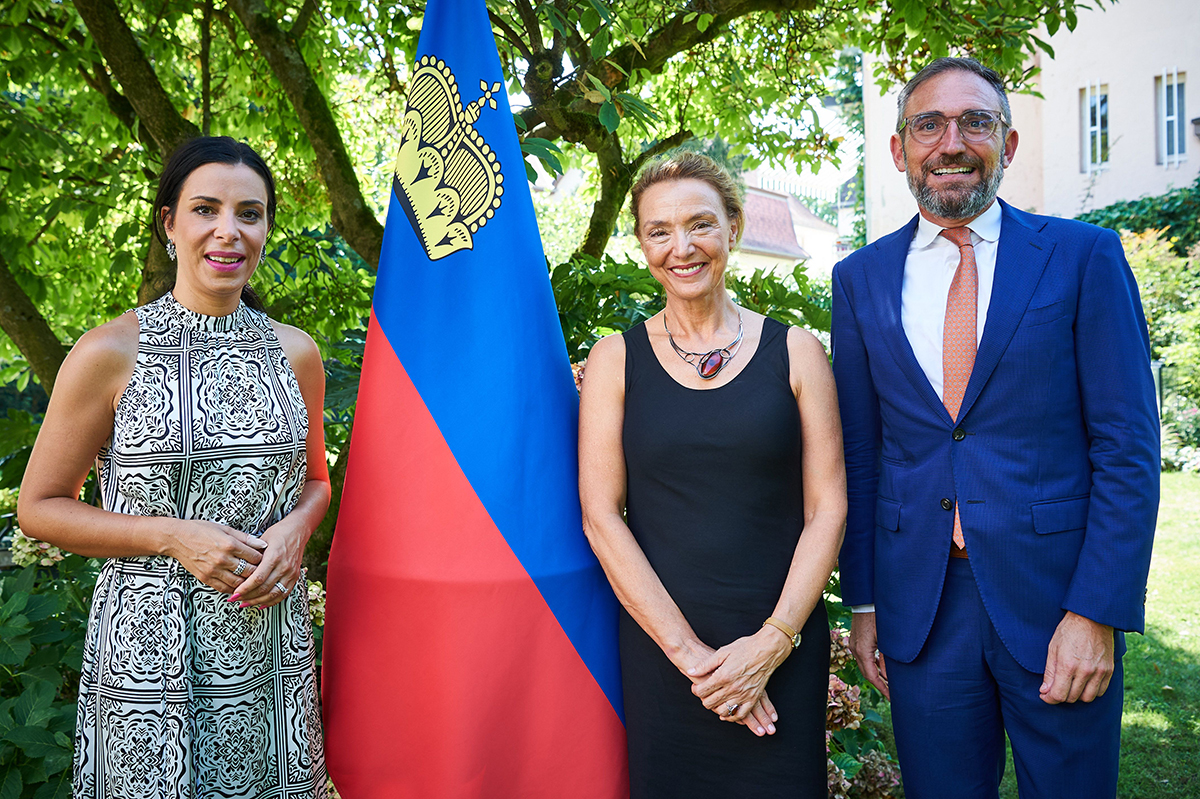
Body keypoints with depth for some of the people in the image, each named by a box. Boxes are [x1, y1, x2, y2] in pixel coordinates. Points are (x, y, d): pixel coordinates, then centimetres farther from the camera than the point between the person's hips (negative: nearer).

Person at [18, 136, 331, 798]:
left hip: (270, 638, 3)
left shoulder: (295, 352, 3)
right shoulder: (109, 354, -8)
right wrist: (173, 535, -15)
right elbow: (40, 507, -2)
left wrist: (294, 530, -6)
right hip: (151, 638, -3)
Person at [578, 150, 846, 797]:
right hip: (659, 642, 0)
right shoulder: (615, 360, 1)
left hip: (782, 646, 0)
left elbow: (827, 508, -1)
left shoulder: (794, 351, 1)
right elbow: (601, 516, -5)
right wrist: (689, 651, -10)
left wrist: (774, 641, -10)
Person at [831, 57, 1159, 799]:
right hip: (920, 605, 2)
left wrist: (1097, 612, -11)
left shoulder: (1084, 257, -2)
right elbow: (859, 452, 7)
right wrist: (863, 601, 6)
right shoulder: (861, 279, 5)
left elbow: (1128, 448, -5)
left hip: (1055, 598, -2)